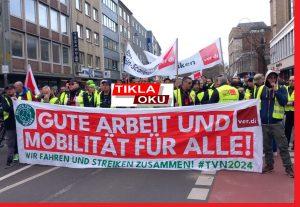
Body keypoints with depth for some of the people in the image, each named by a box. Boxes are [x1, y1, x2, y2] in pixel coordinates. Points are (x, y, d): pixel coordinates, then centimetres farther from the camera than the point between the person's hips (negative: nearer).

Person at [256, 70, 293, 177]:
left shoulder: (281, 89, 2)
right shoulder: (262, 89, 7)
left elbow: (284, 102, -13)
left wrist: (276, 90, -19)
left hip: (276, 122, -3)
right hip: (264, 122, 3)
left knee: (283, 145, -1)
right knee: (266, 146, 12)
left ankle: (288, 167, 9)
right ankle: (269, 165, 25)